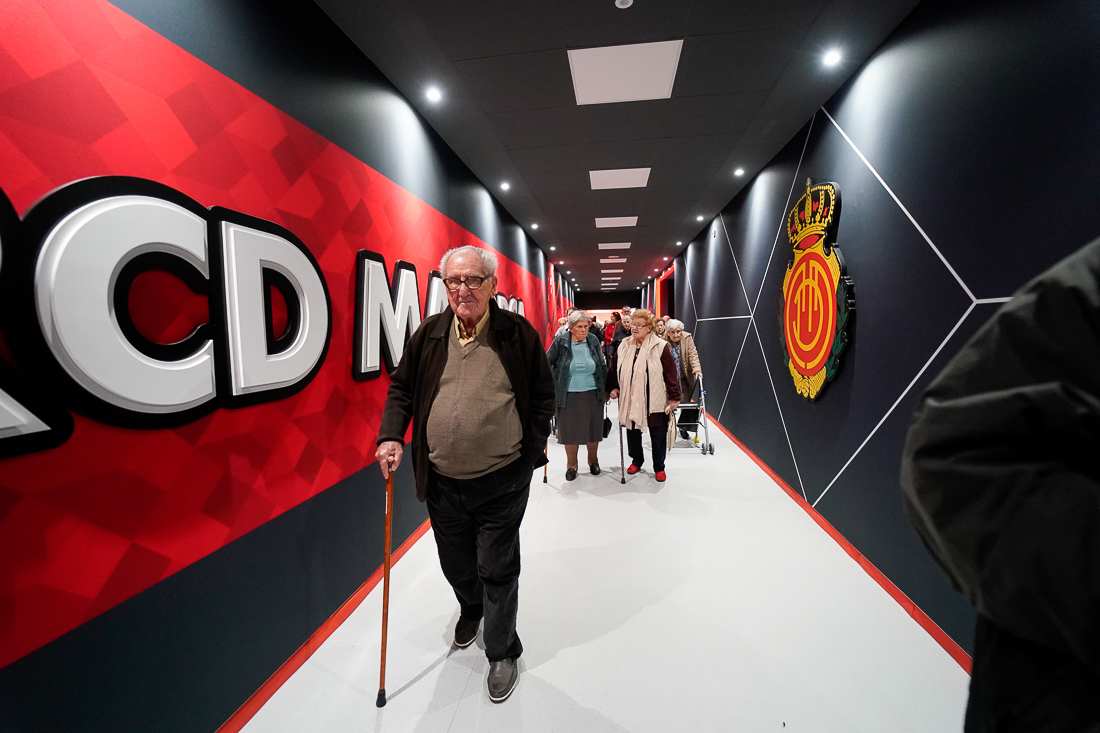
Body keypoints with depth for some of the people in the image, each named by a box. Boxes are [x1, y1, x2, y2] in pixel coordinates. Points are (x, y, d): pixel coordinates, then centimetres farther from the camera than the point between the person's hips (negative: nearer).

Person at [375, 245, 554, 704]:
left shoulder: (518, 334, -7)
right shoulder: (429, 334, -1)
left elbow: (543, 395, 1)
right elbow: (401, 387, 10)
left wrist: (532, 448, -4)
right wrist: (391, 435, -2)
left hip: (502, 482, -3)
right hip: (442, 482, 3)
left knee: (497, 571, 10)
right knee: (456, 567, 23)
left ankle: (502, 652, 35)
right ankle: (471, 610, 56)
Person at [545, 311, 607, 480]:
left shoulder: (593, 341, 1)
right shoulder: (560, 342, -7)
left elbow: (602, 367, 11)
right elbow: (547, 363, 1)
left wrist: (606, 389, 13)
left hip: (593, 394, 2)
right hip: (569, 395, -2)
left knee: (593, 428, 12)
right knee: (570, 430, 6)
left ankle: (593, 461, 35)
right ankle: (571, 465, 25)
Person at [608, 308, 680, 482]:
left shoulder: (660, 346, -9)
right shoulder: (624, 346, 5)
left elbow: (670, 373, -8)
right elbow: (614, 368, 16)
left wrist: (674, 397, -9)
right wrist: (613, 387, 9)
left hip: (655, 400, -4)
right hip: (630, 399, 4)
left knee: (658, 434, 8)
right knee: (632, 431, 15)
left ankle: (659, 467, 26)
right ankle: (636, 460, 38)